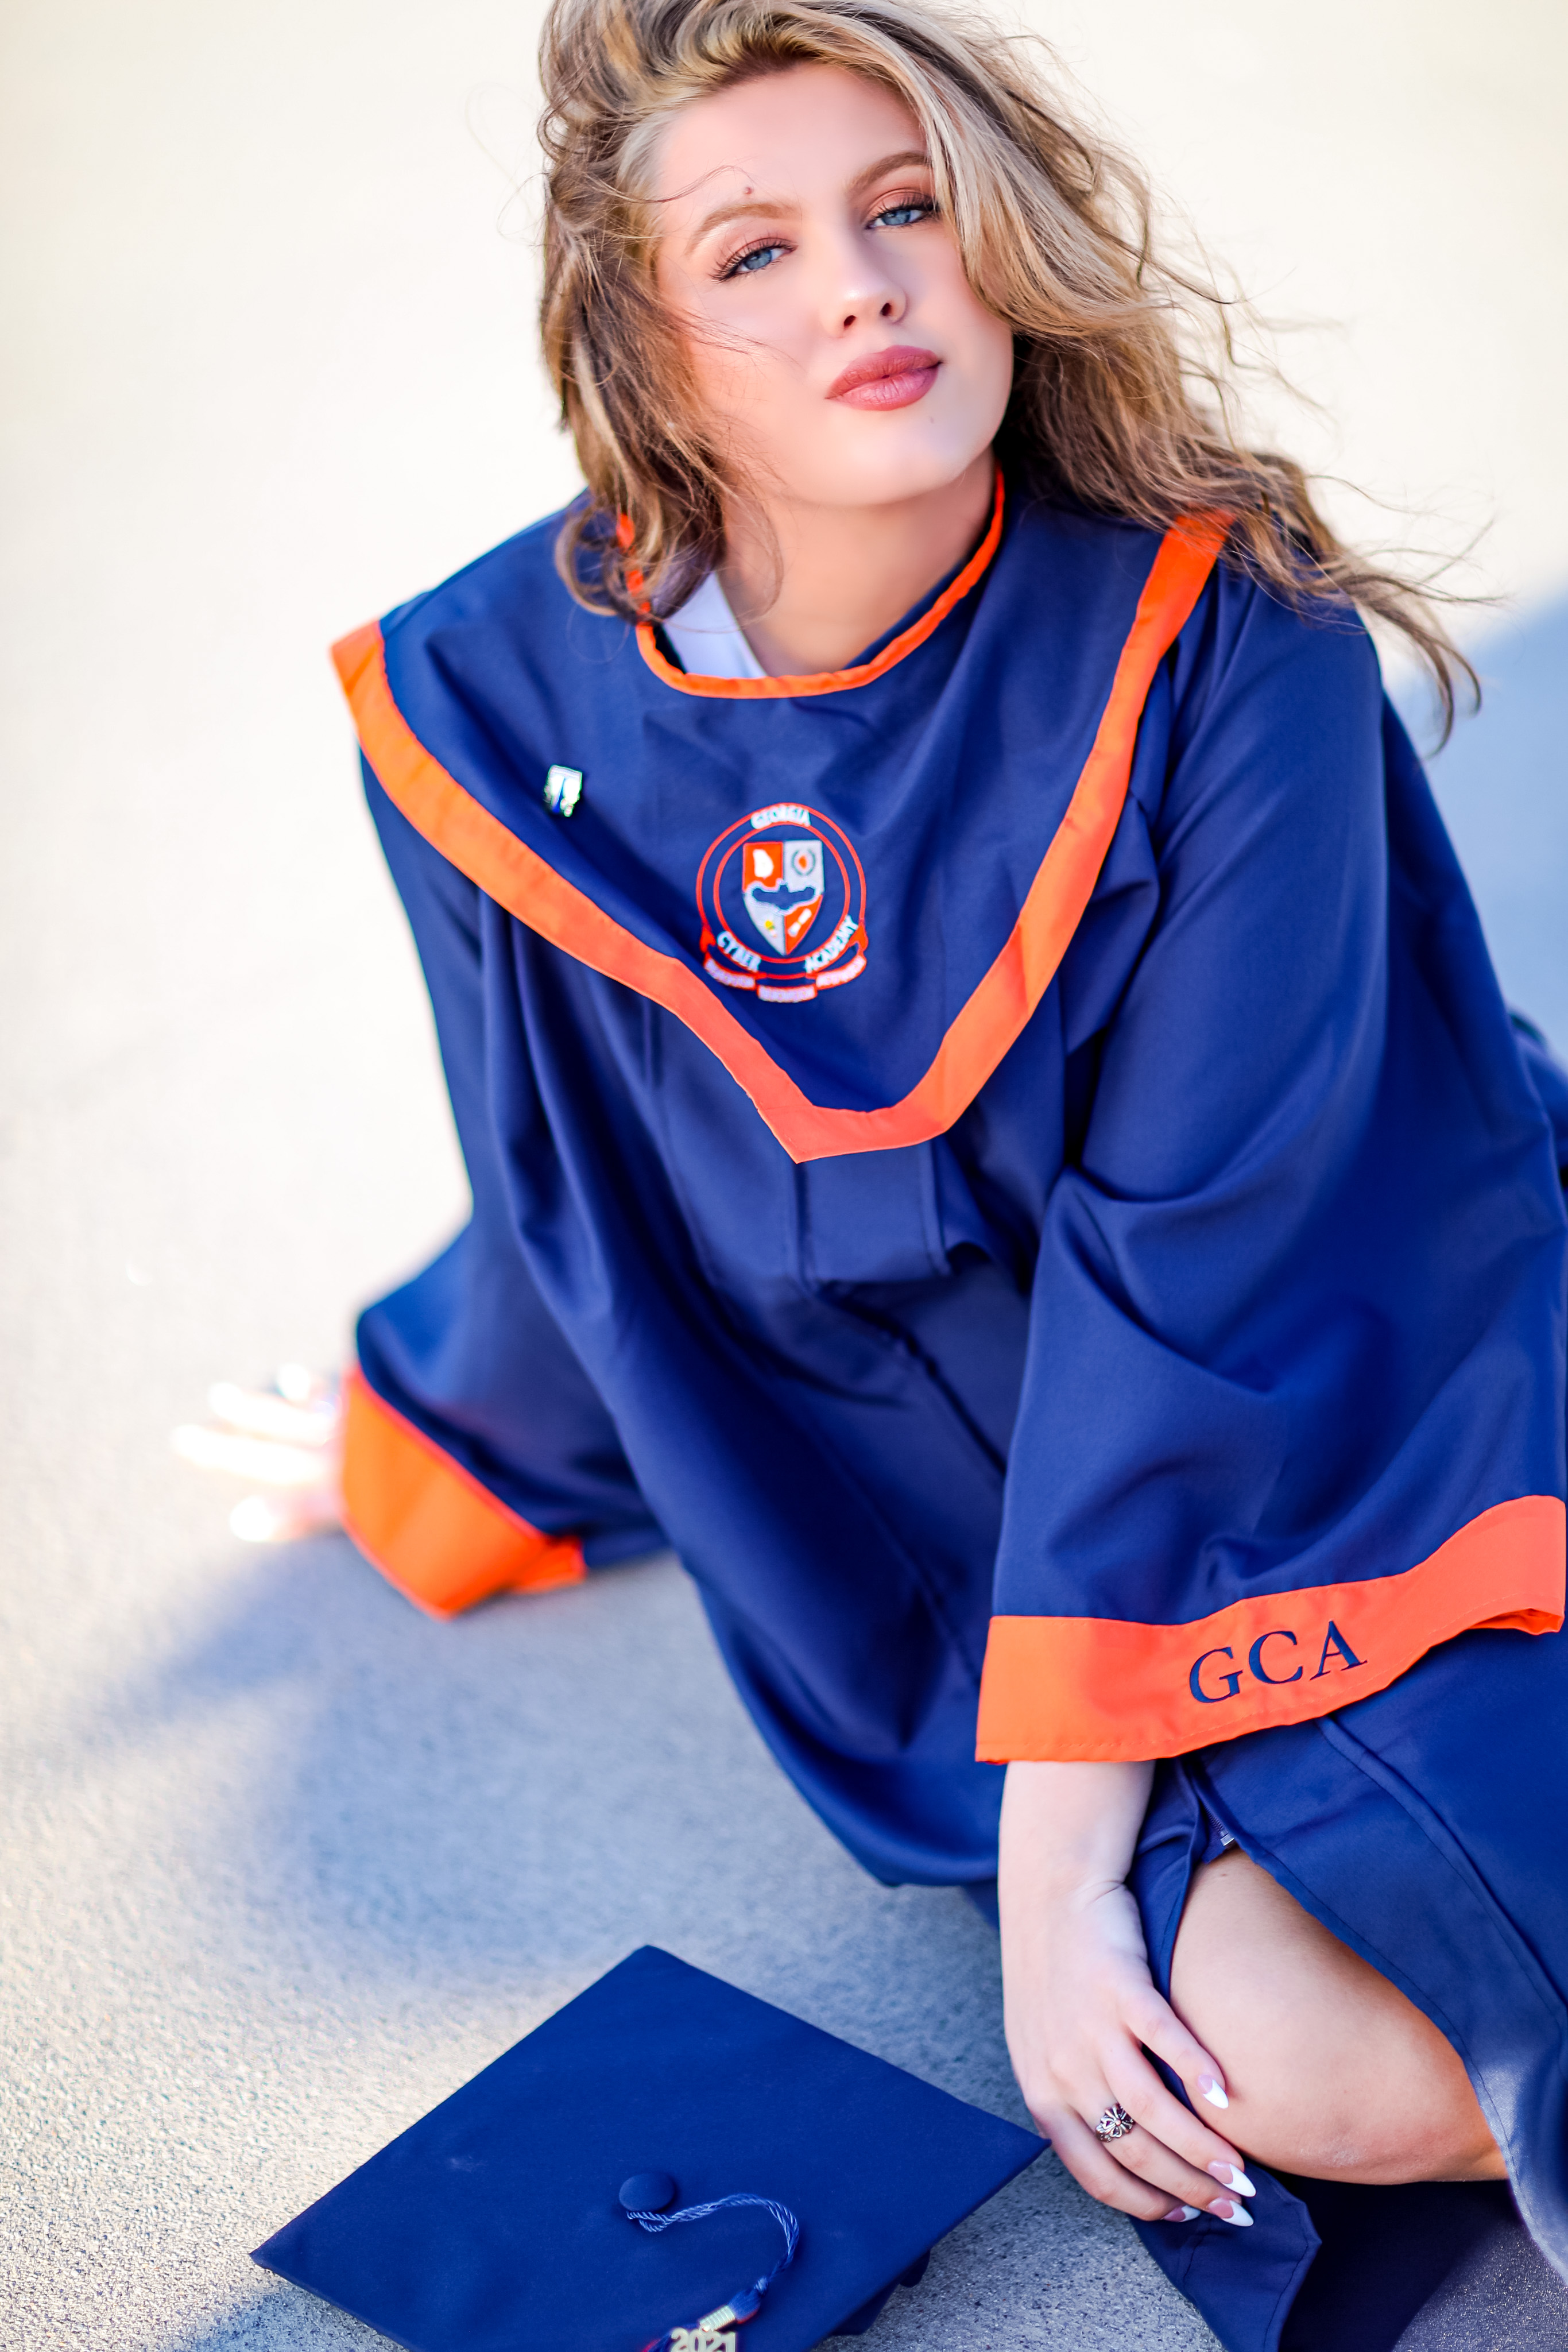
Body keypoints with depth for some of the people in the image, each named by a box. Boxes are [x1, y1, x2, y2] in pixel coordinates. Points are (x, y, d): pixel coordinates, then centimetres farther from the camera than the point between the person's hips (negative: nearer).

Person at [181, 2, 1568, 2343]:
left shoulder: (1213, 634, -16)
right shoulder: (503, 716, -9)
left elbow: (1190, 1258, -19)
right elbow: (579, 1222, 9)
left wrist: (1058, 1842, -22)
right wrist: (441, 1461, 27)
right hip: (961, 1520, 2)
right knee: (1290, 2061, -25)